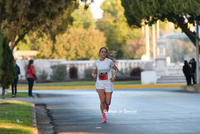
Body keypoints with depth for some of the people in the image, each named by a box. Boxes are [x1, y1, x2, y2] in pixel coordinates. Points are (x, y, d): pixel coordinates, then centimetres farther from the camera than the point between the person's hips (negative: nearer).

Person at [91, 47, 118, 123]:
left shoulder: (109, 61, -3)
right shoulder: (96, 62, 3)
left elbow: (116, 69, 10)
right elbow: (93, 72, 11)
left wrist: (114, 76, -7)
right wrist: (94, 75, -13)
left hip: (108, 83, -1)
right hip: (100, 83, 1)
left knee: (107, 102, -4)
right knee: (102, 101, -14)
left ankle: (107, 105, 35)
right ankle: (104, 117, 4)